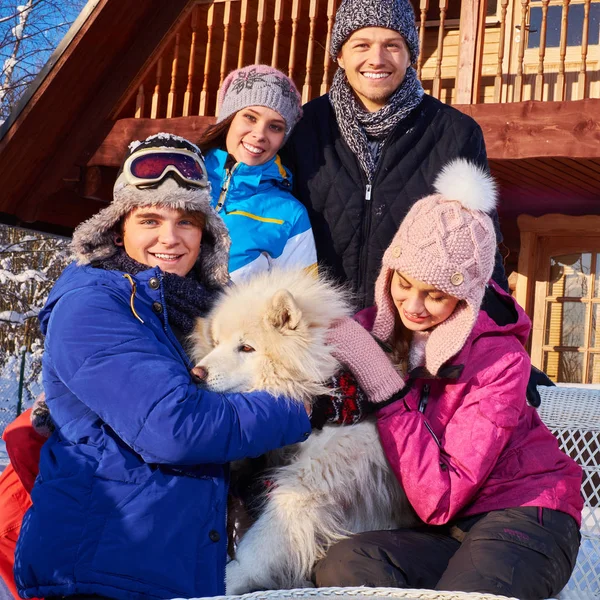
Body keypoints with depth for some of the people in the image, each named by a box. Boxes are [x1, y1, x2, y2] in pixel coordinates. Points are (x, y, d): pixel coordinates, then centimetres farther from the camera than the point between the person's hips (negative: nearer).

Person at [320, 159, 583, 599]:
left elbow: (438, 500, -22)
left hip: (523, 515, -4)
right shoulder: (378, 328, -5)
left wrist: (384, 385, -25)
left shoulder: (499, 360, -17)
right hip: (440, 531, 4)